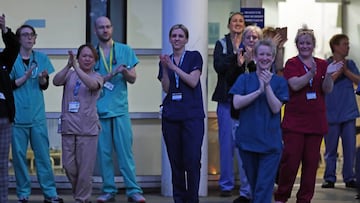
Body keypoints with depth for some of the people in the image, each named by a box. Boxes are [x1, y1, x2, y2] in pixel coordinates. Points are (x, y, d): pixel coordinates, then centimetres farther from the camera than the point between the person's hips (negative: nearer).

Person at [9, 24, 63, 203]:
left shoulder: (41, 58, 9)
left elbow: (45, 86, 11)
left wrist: (42, 79, -11)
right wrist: (25, 77, -16)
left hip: (37, 115, 2)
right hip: (18, 115, -2)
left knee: (43, 154, 1)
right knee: (19, 154, 1)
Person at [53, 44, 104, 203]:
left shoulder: (97, 77, 5)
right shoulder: (70, 74, 10)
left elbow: (92, 84, -19)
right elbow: (56, 82, -9)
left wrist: (76, 67, -26)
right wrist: (68, 66, -24)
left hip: (88, 129, -2)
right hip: (68, 127, 2)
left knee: (85, 168, -1)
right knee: (69, 166, 5)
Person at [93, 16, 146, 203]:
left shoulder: (125, 51, 8)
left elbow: (132, 79, 6)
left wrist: (125, 71, -16)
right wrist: (112, 73, -14)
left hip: (120, 108, 0)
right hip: (99, 109, 1)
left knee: (125, 151, -4)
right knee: (103, 152, 3)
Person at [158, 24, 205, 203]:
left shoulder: (194, 57, 4)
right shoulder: (165, 61, 14)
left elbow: (193, 81, -7)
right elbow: (166, 88, 5)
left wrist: (174, 67, -10)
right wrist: (165, 69, -9)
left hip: (192, 116, -3)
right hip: (170, 116, 3)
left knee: (192, 161, -9)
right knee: (175, 162, 3)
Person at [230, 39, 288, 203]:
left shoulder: (279, 82, 4)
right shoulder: (245, 79, 6)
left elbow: (276, 108, -7)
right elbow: (236, 103, -7)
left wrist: (267, 86, -18)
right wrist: (259, 91, -16)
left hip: (270, 142, -2)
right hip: (247, 139, 2)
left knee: (264, 187, -7)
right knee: (254, 184, 13)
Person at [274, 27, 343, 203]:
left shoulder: (322, 64, 10)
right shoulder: (291, 63, -1)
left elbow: (327, 90, 1)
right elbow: (295, 85, -16)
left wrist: (328, 74, -18)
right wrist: (311, 73, -29)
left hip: (316, 121, 4)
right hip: (294, 121, -4)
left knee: (311, 162, 6)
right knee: (290, 160, -5)